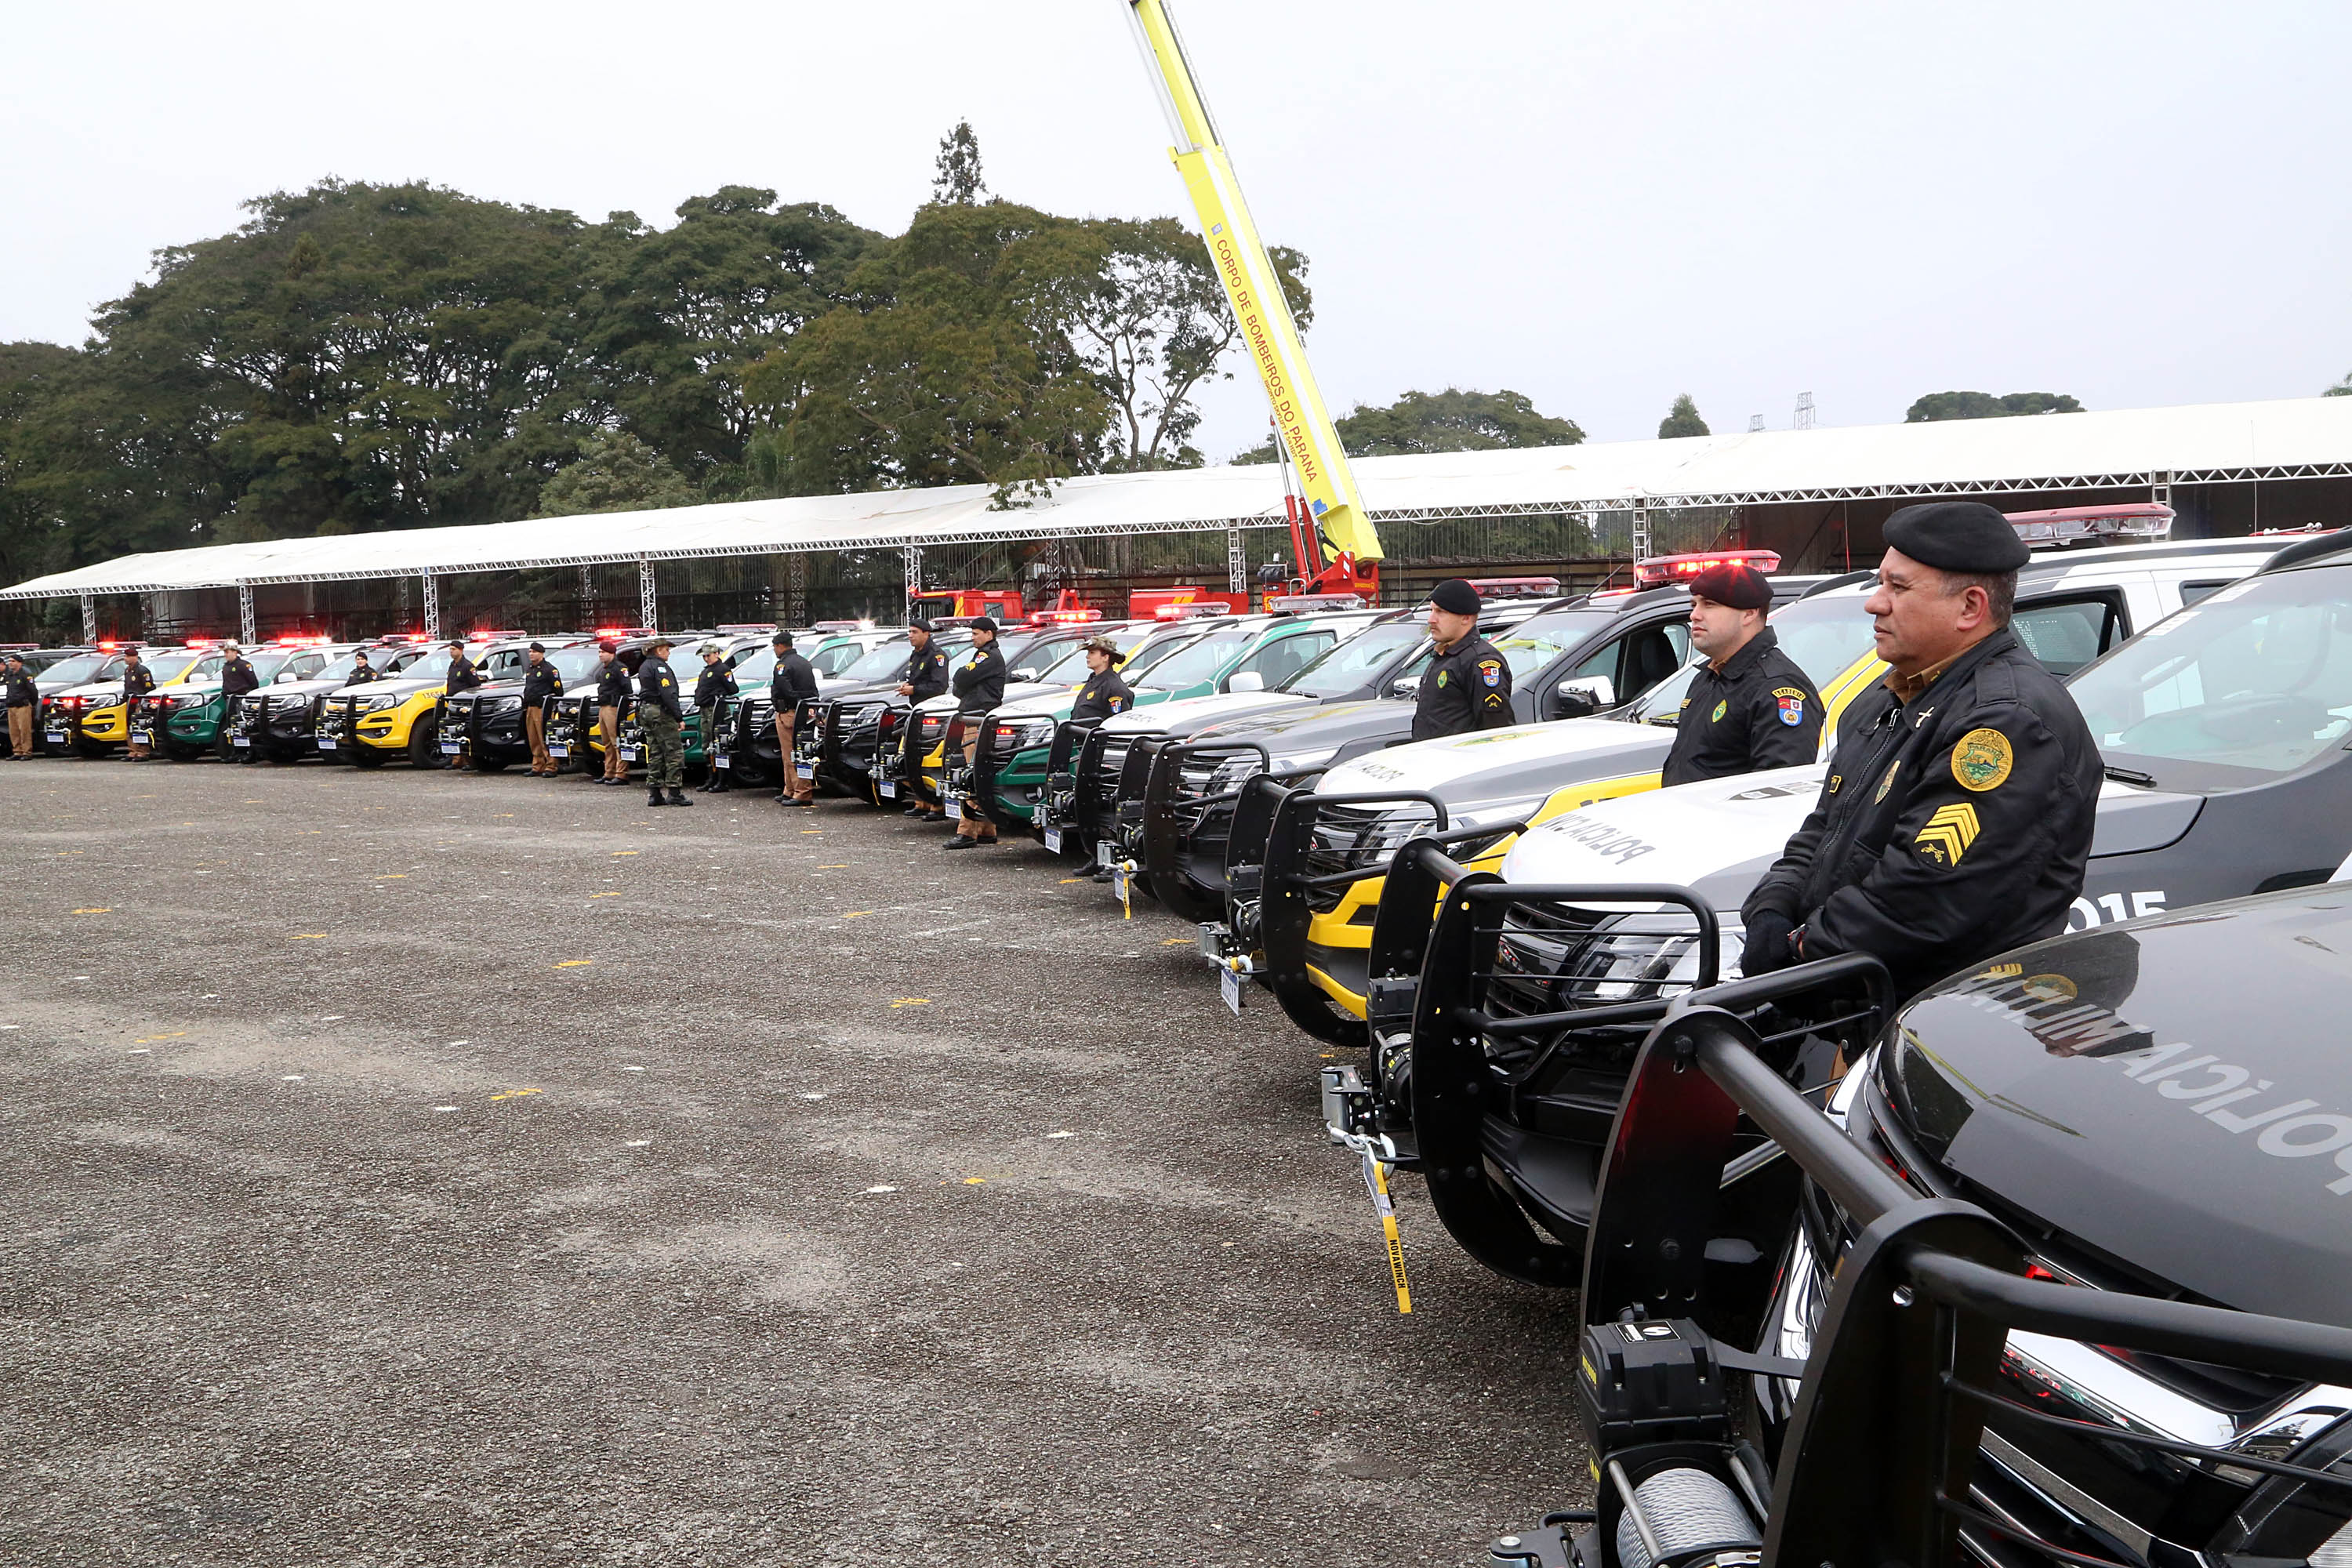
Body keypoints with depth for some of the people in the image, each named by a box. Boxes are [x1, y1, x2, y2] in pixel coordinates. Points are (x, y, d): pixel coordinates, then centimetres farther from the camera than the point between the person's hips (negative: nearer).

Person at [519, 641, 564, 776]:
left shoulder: (549, 669, -6)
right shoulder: (529, 669, 20)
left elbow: (558, 691, -9)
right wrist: (525, 706, 20)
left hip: (543, 709, -8)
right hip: (530, 709, 8)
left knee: (546, 740, -10)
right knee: (534, 742, 9)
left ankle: (551, 768, -9)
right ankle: (537, 768, 13)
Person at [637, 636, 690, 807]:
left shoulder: (643, 667, 19)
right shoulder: (660, 667, -12)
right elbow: (668, 694, -20)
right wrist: (679, 717, -20)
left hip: (645, 710, 10)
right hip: (661, 712, -10)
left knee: (655, 754, 11)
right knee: (674, 752, -7)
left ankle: (653, 793, 9)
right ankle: (675, 792, -9)